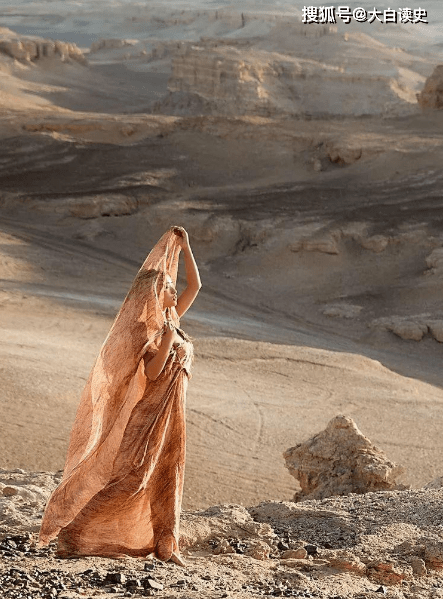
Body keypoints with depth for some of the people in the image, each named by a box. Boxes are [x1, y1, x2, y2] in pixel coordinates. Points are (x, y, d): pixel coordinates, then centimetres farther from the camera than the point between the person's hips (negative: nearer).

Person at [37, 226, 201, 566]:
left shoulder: (169, 320, 9)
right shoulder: (144, 330, -14)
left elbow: (196, 285, 15)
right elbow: (152, 372, -23)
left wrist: (185, 248, 11)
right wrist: (167, 339, -28)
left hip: (169, 413, 8)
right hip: (147, 414, -8)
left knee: (166, 477, 10)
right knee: (128, 477, -9)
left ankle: (164, 545, 16)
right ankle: (73, 531, -4)